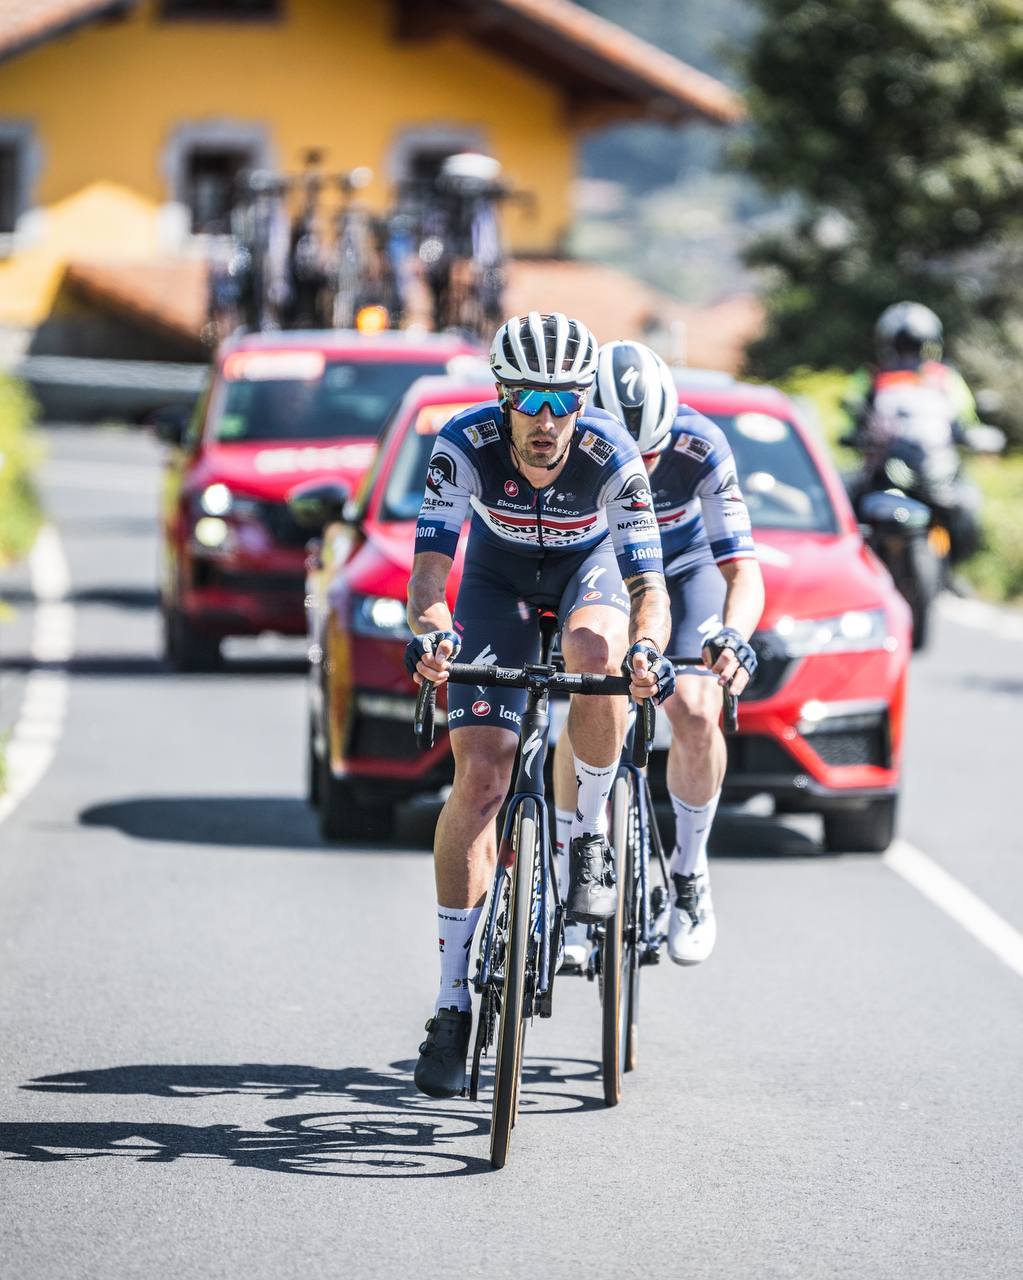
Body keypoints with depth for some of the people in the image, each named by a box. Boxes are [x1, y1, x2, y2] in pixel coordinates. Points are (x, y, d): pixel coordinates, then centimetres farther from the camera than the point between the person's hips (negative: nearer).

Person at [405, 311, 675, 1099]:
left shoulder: (611, 455, -32)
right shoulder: (465, 446, -31)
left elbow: (648, 583, -35)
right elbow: (431, 561, -36)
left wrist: (647, 648, -56)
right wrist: (430, 630, -57)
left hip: (589, 566, 0)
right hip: (500, 574, 0)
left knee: (596, 650, -38)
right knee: (480, 774, -12)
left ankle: (592, 836, -12)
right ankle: (454, 1004, -8)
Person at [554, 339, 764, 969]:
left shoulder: (701, 447, -34)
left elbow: (742, 570, -36)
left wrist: (733, 637, -56)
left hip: (685, 568, -1)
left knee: (695, 712, -22)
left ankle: (690, 870, 1)